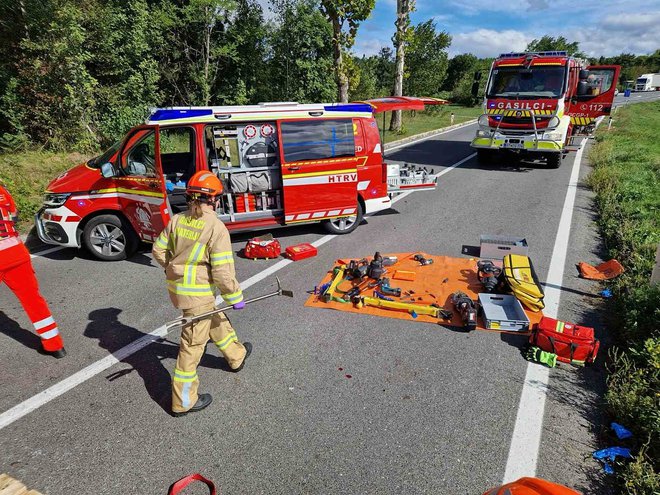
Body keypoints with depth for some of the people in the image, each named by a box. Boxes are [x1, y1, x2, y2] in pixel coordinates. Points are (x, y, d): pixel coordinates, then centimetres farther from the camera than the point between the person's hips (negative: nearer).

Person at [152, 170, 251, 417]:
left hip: (176, 286, 8)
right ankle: (184, 401, 22)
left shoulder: (177, 220, -1)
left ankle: (237, 355, 52)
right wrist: (235, 297, -7)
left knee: (216, 320, 28)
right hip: (198, 293, -8)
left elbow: (159, 251, 8)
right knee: (193, 343, 6)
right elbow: (222, 272, -21)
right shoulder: (216, 228, -21)